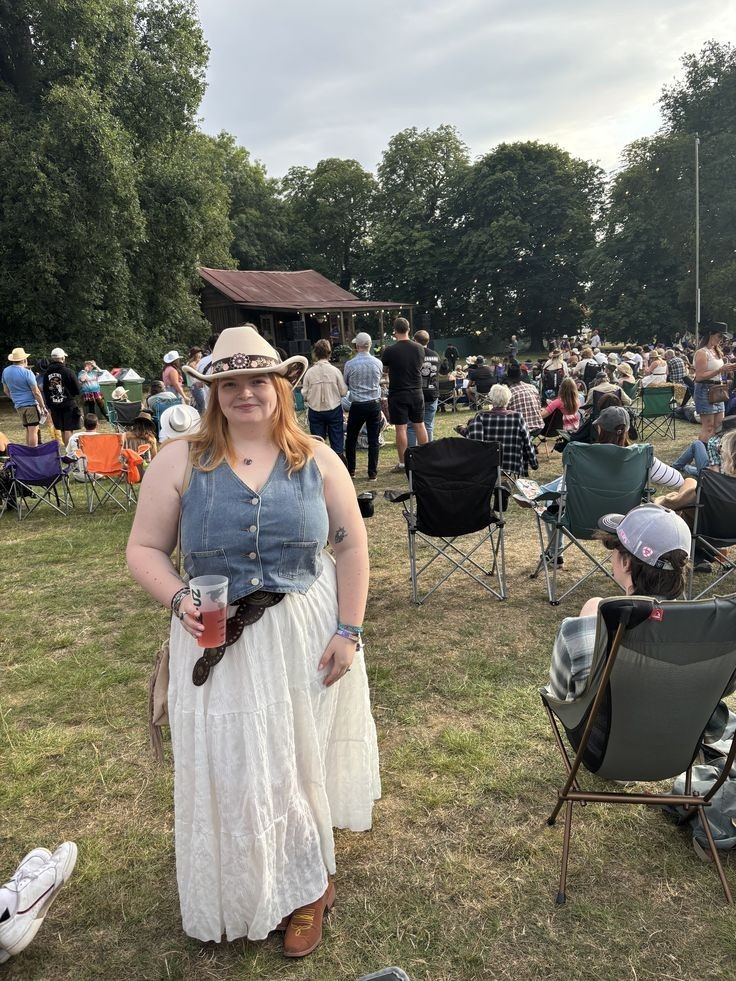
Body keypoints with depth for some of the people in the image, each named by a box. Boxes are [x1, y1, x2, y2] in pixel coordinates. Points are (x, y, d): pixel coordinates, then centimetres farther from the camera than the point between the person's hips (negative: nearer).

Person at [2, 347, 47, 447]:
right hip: (31, 405, -7)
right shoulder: (27, 372, -13)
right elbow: (36, 392, -13)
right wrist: (43, 407, -7)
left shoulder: (6, 371, 6)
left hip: (18, 406, 7)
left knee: (27, 430, 15)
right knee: (33, 431, -6)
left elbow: (6, 390, 15)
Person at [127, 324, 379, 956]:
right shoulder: (180, 462, -4)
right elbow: (145, 549, -1)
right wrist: (178, 600, -20)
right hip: (220, 645, 0)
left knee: (305, 758, 15)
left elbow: (352, 546, 0)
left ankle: (306, 887, 41)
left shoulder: (316, 460, -1)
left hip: (308, 639, 1)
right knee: (232, 773, 6)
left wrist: (347, 630, -6)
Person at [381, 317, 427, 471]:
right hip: (416, 392, 4)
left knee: (400, 428, 0)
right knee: (419, 425, 13)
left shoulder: (390, 351, -14)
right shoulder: (419, 348, -1)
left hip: (398, 394, -4)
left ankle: (402, 463, 4)